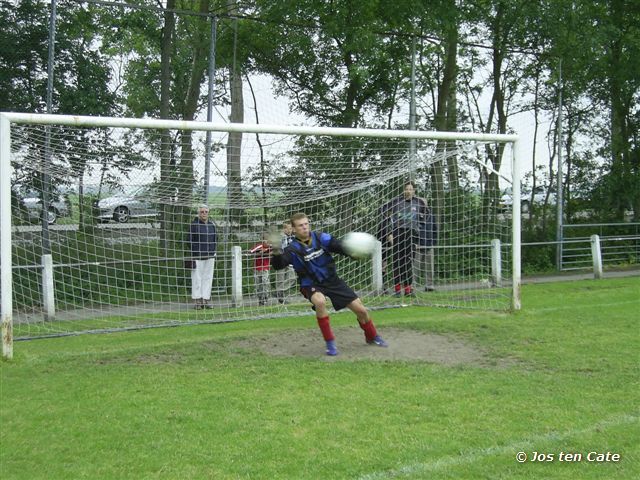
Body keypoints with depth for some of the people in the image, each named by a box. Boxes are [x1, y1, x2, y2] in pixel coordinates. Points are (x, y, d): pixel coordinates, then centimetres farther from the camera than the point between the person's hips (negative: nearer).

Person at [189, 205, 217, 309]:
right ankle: (197, 300, 1)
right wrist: (192, 256, -12)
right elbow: (190, 241, -7)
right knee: (197, 278, -2)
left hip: (210, 257, 5)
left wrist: (213, 253, 14)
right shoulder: (194, 225, -4)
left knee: (208, 278, 6)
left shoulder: (212, 225, 13)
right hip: (197, 256, -5)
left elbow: (215, 240, 21)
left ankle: (206, 299, 11)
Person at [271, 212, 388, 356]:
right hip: (312, 285, -3)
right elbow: (278, 265, -28)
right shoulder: (293, 249, -13)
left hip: (332, 280, 3)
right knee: (320, 301, -38)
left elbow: (340, 247, -14)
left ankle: (372, 337, 34)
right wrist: (277, 254, -50)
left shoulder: (320, 237, -7)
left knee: (361, 310, 3)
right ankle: (330, 343, -21)